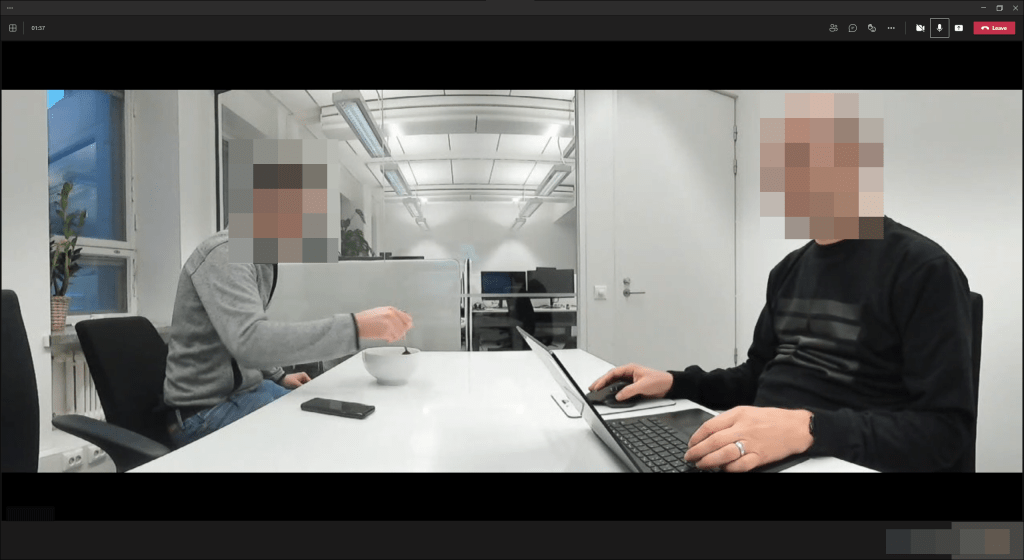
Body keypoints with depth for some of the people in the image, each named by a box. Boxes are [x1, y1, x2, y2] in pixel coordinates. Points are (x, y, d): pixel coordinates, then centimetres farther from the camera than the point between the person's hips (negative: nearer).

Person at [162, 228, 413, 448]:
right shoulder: (227, 252, -22)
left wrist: (277, 377, 13)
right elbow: (250, 343, -38)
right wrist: (356, 326, -40)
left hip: (247, 388, 9)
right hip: (206, 411, -9)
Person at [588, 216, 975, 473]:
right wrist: (673, 384, 1)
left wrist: (810, 429, -30)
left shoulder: (922, 268, -9)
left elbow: (947, 429, -14)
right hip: (756, 456, 5)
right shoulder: (788, 270, 11)